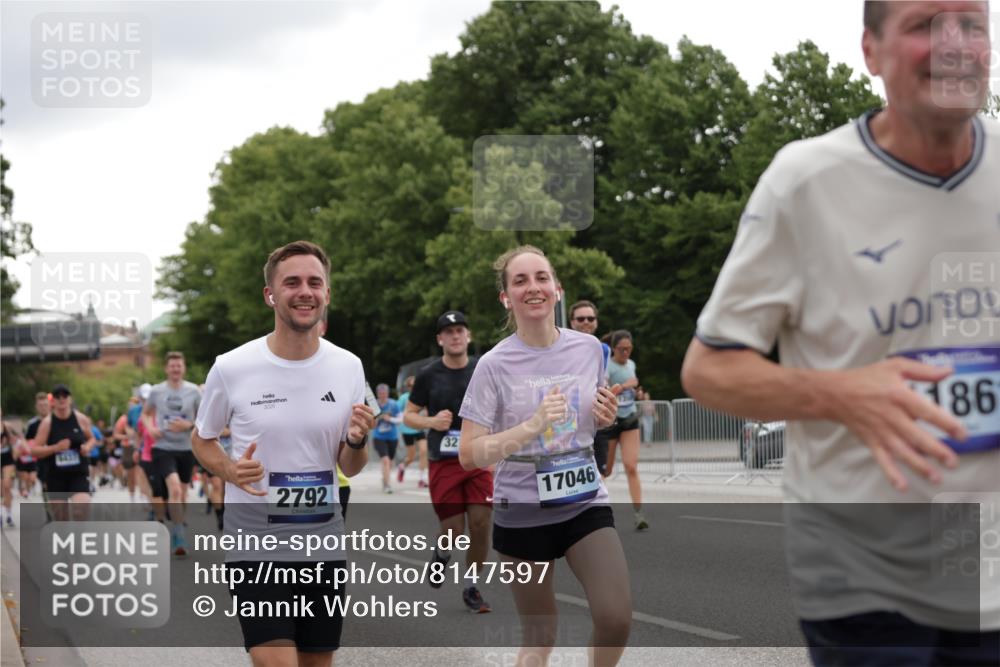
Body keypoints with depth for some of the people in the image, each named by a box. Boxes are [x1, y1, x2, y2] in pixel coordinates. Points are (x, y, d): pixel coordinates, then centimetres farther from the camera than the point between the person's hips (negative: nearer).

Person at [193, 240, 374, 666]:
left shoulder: (348, 368, 1)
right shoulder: (231, 368, -8)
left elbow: (349, 469, 9)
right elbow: (202, 440, 7)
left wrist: (357, 442, -14)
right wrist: (231, 471, -14)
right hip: (254, 545, -4)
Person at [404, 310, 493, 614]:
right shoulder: (428, 375, -1)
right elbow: (409, 415, 6)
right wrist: (431, 422, -13)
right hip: (443, 462, -2)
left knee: (481, 523, -6)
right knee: (454, 529, -3)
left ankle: (471, 587, 11)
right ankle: (441, 554, 34)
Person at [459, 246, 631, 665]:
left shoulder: (588, 348, -1)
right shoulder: (495, 365, -12)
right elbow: (469, 455, -15)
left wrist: (605, 418, -7)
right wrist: (532, 426, -27)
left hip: (586, 503, 2)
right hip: (522, 513, -2)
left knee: (617, 619, -13)